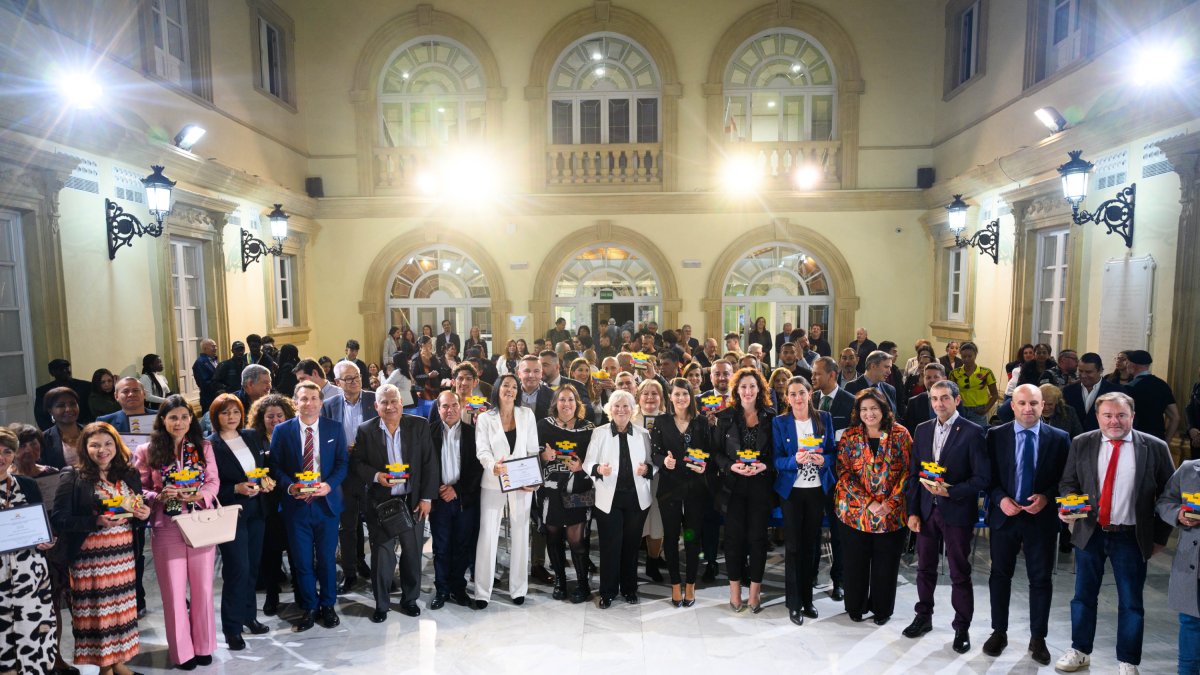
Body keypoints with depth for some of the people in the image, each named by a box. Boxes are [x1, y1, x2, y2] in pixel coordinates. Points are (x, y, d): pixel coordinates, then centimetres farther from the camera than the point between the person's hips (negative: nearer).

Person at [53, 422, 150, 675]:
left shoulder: (129, 474, 8)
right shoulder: (74, 478, -6)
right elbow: (58, 519, -11)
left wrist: (143, 515, -5)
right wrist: (96, 521, -22)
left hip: (123, 553, 4)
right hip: (90, 557, -4)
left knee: (122, 606, 9)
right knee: (98, 608, 2)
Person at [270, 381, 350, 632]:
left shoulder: (334, 428, 1)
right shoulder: (282, 430, 0)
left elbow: (342, 462, 0)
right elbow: (275, 466, 0)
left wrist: (329, 484, -16)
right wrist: (290, 486, -16)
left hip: (326, 503, 0)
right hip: (296, 505, 0)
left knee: (327, 558, 11)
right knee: (302, 561, 8)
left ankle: (328, 606, 29)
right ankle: (308, 608, 26)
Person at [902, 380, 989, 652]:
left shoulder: (972, 432, -9)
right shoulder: (922, 430, 6)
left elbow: (983, 477, -11)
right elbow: (913, 473, 7)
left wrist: (950, 491, -22)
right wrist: (913, 511, 4)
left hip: (957, 512, -4)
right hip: (926, 511, 4)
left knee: (960, 573, 7)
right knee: (925, 568, 16)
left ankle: (962, 627, 23)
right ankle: (923, 617, 32)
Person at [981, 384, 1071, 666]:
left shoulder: (1059, 438, -2)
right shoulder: (995, 435, -2)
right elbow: (987, 476, 0)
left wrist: (1046, 497, -15)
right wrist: (1000, 499, -15)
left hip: (1042, 517, 0)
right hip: (1004, 515, 0)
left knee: (1041, 579, 9)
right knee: (1000, 575, 11)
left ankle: (1038, 638, 26)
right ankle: (999, 632, 26)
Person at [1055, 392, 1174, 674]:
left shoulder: (1155, 448, -5)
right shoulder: (1081, 444, -1)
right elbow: (1068, 482, 5)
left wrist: (1160, 536, 0)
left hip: (1131, 537, -1)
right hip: (1089, 533, 2)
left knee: (1131, 603, 10)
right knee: (1083, 596, 12)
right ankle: (1080, 652, 29)